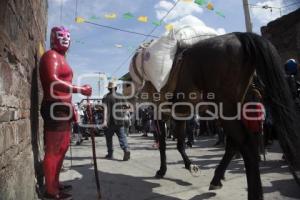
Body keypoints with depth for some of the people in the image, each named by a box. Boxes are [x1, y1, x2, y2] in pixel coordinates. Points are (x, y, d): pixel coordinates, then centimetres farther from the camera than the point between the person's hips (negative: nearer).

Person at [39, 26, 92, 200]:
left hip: (63, 108, 10)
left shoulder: (62, 57, 23)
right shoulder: (51, 55, -5)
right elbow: (53, 81, -21)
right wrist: (80, 89, -22)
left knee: (62, 148, 16)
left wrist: (71, 108, 19)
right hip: (55, 107, -10)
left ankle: (55, 183, 28)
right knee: (53, 150, -4)